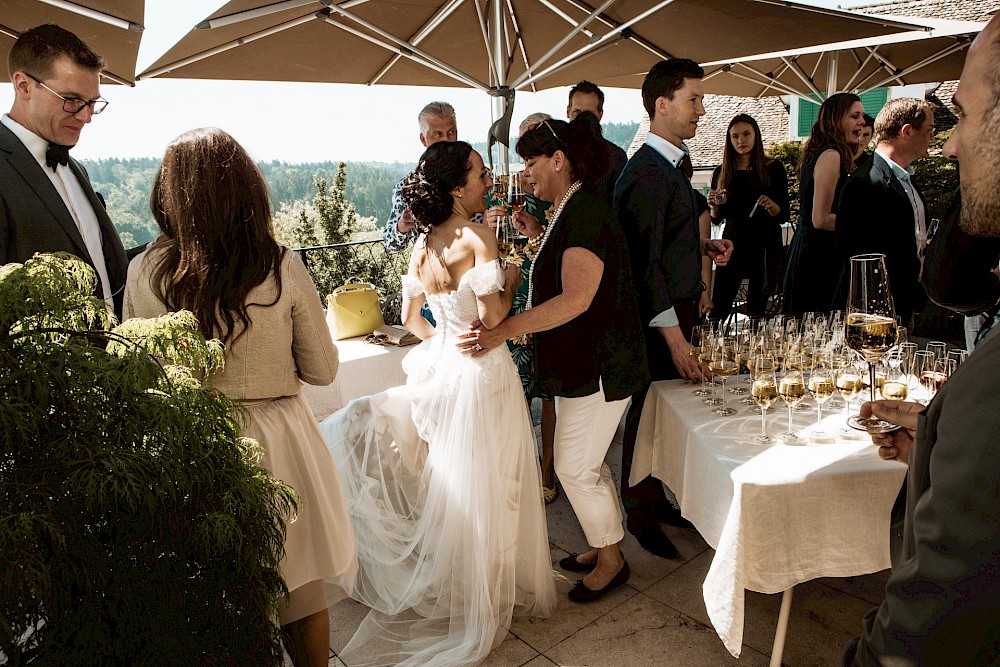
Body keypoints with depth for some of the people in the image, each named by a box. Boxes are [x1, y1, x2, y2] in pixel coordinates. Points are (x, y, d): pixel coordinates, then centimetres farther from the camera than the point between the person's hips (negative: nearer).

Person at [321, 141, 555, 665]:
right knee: (482, 486, 8)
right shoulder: (477, 237, -17)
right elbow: (490, 316, -21)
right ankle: (482, 597, 27)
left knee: (451, 480, 21)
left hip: (441, 365, 7)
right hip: (480, 371, -7)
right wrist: (510, 284, -4)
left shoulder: (423, 242, 5)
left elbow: (411, 318, 11)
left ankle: (450, 586, 39)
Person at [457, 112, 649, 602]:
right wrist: (538, 236, 10)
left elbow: (575, 299, -29)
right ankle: (604, 547, 36)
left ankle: (610, 561, 23)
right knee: (584, 463, 18)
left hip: (597, 365, -10)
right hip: (580, 361, 10)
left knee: (574, 467, 1)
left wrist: (504, 330, -33)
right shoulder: (570, 209, 12)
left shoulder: (585, 210, -20)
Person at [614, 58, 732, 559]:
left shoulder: (669, 165, 13)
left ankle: (656, 498, 32)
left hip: (679, 307, 9)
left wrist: (703, 246, 6)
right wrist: (675, 338, -24)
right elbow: (645, 262, -23)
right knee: (649, 409, 5)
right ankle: (641, 513, 23)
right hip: (657, 315, -9)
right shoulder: (646, 173, -19)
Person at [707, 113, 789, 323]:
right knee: (718, 309, -1)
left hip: (764, 246, -2)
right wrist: (714, 206, -8)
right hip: (733, 245, 2)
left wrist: (771, 205, -20)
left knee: (756, 311, 5)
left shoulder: (773, 169, 0)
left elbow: (783, 216, 0)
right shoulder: (722, 172, 7)